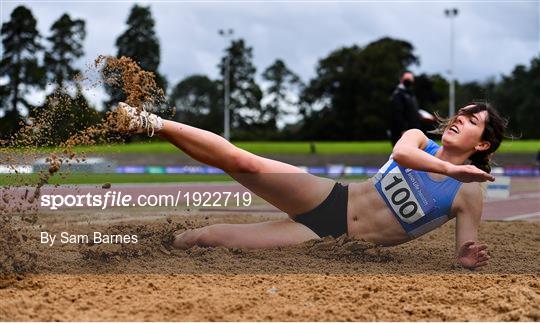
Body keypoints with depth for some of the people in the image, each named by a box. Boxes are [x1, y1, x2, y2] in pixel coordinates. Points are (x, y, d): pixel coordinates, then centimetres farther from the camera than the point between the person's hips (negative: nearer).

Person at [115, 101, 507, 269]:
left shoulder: (469, 194, -2)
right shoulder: (419, 138, 5)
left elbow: (467, 255, -7)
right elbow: (400, 153, -18)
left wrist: (470, 258, -29)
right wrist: (450, 169, -25)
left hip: (341, 243, -2)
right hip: (329, 198, 2)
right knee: (243, 161, -20)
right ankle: (151, 123, -12)